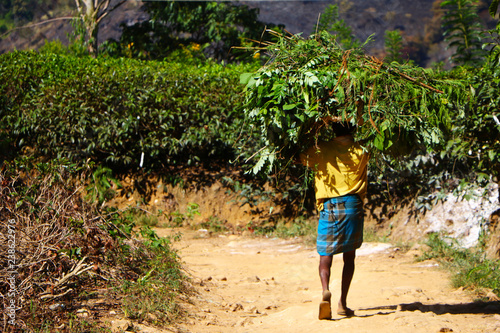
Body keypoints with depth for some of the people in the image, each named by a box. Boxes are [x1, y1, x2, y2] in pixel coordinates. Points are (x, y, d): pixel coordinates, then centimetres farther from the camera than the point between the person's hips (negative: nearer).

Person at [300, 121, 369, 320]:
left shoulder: (322, 149, 1)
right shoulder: (361, 152, 2)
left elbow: (304, 160, 16)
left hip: (329, 206, -1)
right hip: (353, 205, 1)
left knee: (325, 254, 2)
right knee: (349, 257, 10)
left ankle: (325, 290, -26)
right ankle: (342, 303, 8)